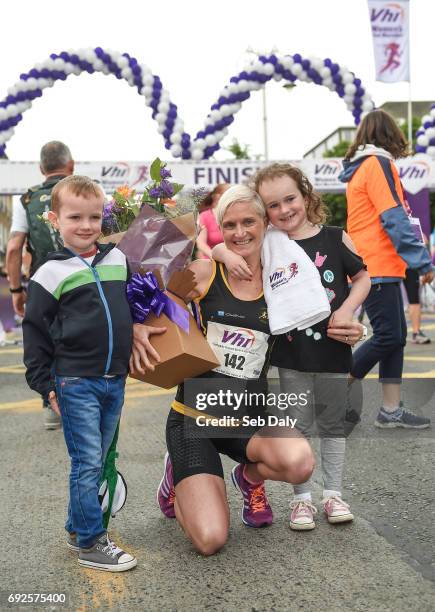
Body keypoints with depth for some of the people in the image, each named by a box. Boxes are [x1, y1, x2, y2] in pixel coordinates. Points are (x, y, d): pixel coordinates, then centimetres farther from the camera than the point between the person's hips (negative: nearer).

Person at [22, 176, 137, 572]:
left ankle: (77, 528, 30)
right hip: (75, 383, -5)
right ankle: (91, 544, 10)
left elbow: (134, 309, 21)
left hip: (115, 380, 5)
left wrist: (133, 358, 18)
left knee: (96, 461, 14)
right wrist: (44, 383, -4)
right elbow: (35, 331, -2)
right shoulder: (51, 273, -5)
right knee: (88, 463, -2)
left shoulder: (118, 260, 8)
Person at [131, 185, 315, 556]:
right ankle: (178, 475, 21)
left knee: (299, 462, -32)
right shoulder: (204, 272, -6)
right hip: (195, 415, -2)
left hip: (250, 416, 2)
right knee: (210, 540, -14)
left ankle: (250, 476, 7)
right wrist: (137, 332, -22)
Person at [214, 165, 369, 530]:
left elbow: (362, 277, 7)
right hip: (292, 350, 0)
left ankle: (333, 493, 29)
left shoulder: (335, 238, -3)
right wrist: (226, 254, -21)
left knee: (333, 422, 14)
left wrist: (347, 309, -8)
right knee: (298, 425, 9)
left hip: (333, 347, 1)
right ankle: (302, 498, 22)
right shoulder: (267, 243, -3)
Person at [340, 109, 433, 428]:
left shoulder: (362, 167, 18)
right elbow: (394, 218, -17)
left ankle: (391, 410, 10)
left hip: (379, 267, 9)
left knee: (396, 336, 8)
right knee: (388, 336, -8)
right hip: (377, 268, -9)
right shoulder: (378, 164, -9)